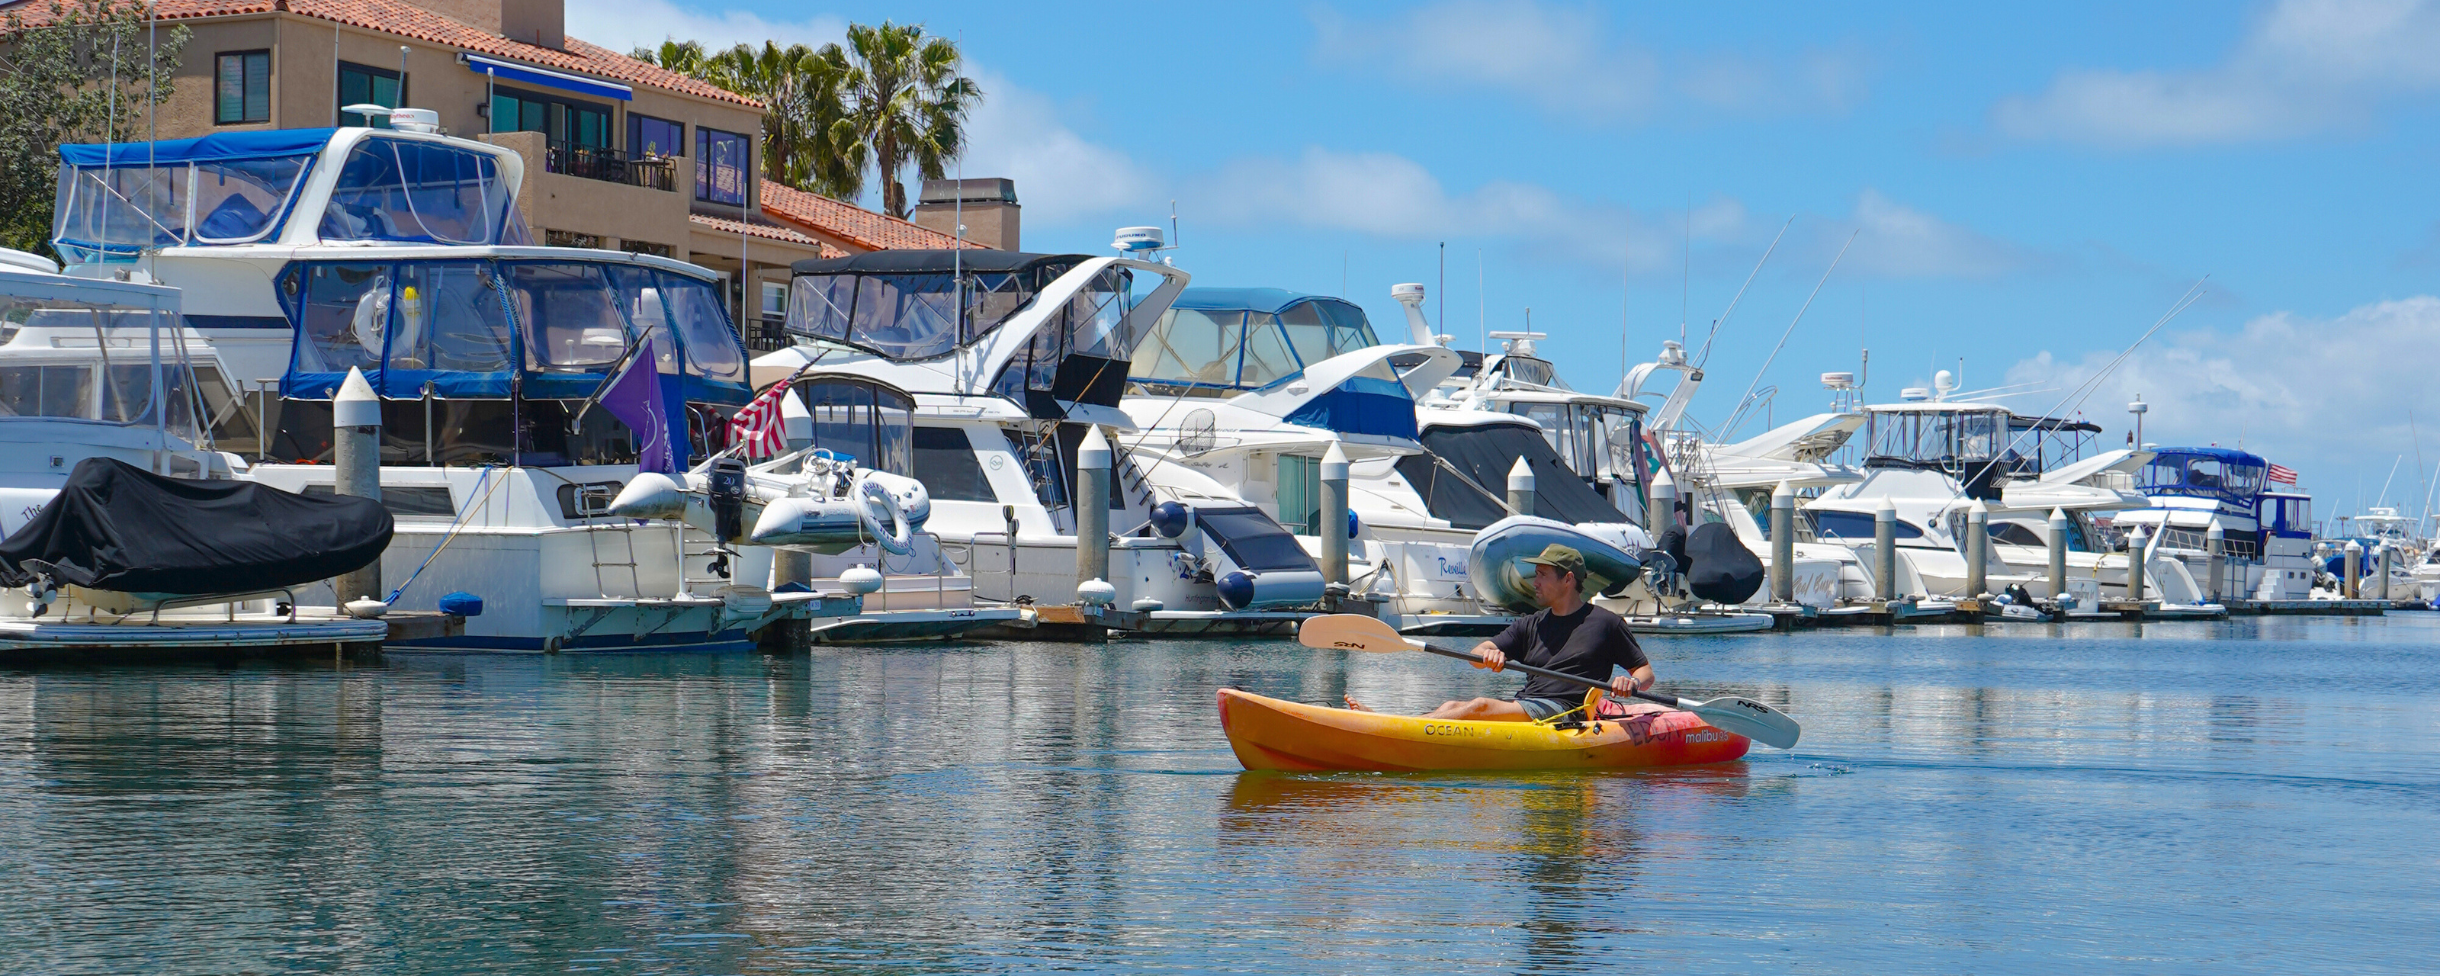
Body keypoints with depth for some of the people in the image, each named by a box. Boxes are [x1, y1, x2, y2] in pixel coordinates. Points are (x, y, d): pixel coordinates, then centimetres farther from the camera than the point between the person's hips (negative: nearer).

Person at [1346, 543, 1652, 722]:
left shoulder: (1606, 623, 8)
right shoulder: (1531, 625, 21)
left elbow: (1646, 672, 10)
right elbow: (1476, 656, 8)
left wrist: (1631, 683, -14)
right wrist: (1487, 653, -17)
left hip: (1563, 712, -7)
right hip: (1523, 706, 7)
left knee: (1481, 706, -28)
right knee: (1453, 706, -18)